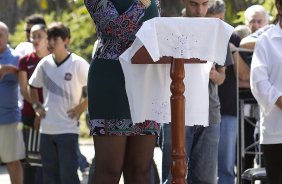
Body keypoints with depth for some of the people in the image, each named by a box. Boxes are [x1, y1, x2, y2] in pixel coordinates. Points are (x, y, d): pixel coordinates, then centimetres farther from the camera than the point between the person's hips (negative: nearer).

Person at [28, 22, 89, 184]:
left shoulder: (77, 63, -8)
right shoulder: (44, 63, 7)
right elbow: (33, 87, 24)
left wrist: (81, 107, -9)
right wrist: (37, 106, 10)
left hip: (68, 129, -6)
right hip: (46, 128, 6)